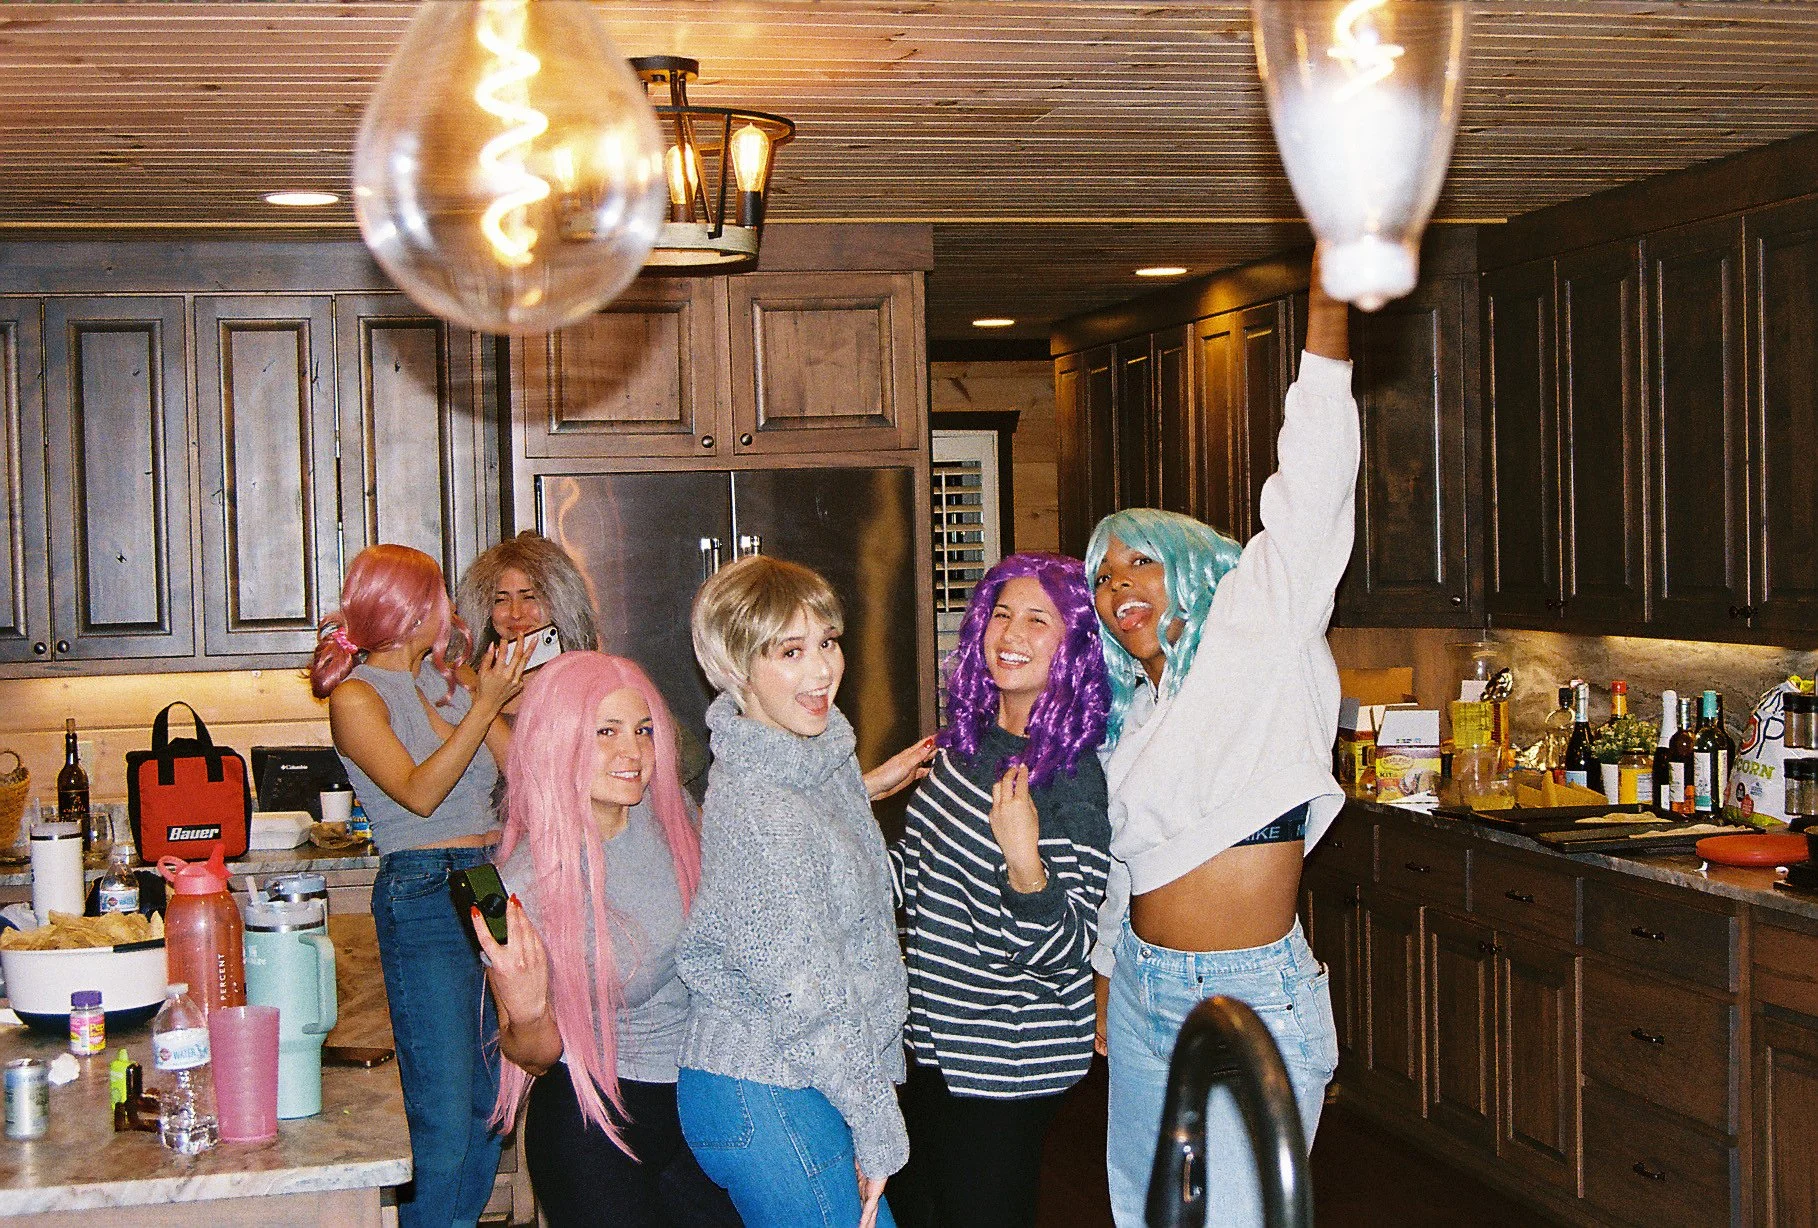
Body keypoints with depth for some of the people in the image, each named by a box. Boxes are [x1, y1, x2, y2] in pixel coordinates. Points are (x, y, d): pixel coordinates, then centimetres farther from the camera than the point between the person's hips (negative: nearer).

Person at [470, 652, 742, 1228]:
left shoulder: (670, 813, -7)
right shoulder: (526, 884, -20)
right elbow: (535, 1056, -8)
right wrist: (527, 1012, -32)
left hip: (695, 1109, 5)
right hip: (591, 1122, -5)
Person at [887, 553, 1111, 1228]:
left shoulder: (1074, 777, -20)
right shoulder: (966, 741, 2)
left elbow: (1064, 954, -24)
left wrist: (1025, 862, -39)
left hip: (1004, 1068, -8)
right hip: (932, 1040, 8)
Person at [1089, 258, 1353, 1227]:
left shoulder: (1259, 634, -8)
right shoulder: (1126, 713, 12)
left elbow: (1309, 489, -20)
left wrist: (1328, 311, -29)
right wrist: (1105, 982, 25)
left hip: (1253, 1001, -7)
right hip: (1143, 993, 7)